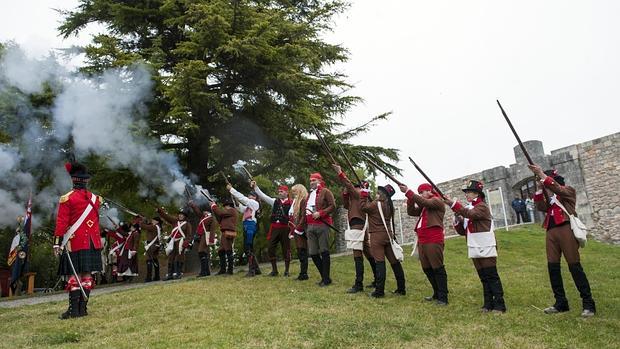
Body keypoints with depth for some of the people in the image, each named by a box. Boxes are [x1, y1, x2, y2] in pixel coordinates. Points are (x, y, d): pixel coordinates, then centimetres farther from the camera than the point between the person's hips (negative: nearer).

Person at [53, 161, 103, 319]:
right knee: (87, 275, 7)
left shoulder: (67, 199, -7)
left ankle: (74, 309, -1)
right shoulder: (95, 198, 7)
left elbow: (61, 222, -10)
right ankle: (82, 308, 12)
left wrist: (57, 242, -8)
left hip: (74, 243, -4)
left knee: (74, 275, -1)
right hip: (92, 242, 4)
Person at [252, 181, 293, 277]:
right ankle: (274, 270, 15)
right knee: (271, 249, 4)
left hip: (285, 228, -4)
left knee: (286, 249, 3)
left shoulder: (291, 203, -2)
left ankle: (286, 270, 14)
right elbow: (263, 196, 6)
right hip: (274, 228, 4)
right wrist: (255, 187, -2)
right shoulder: (275, 201, 11)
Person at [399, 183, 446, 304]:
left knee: (437, 268, -6)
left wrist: (408, 192, -19)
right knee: (427, 269, 11)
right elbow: (411, 212, 14)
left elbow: (424, 202, -18)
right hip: (422, 241, 9)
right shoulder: (423, 206, 25)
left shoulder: (437, 201, 0)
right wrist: (410, 198, 0)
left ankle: (443, 297, -2)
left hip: (433, 240, -9)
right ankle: (437, 294, 23)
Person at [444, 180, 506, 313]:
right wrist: (458, 221, -5)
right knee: (483, 278, 11)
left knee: (492, 277, -5)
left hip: (486, 249, -8)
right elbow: (463, 231, 15)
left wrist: (453, 204, -35)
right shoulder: (468, 209, 15)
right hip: (475, 250, 8)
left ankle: (499, 305, 0)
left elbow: (471, 214, -30)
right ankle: (488, 303, 18)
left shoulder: (482, 206, -8)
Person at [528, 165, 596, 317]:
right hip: (551, 232, 6)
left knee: (574, 266, -9)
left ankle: (588, 303, -5)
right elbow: (541, 207, 5)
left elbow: (557, 189, -13)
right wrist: (539, 189, 0)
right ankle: (561, 303, 9)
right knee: (553, 267, 3)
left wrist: (541, 174, -15)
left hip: (565, 229, -6)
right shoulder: (548, 197, 23)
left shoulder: (568, 190, 8)